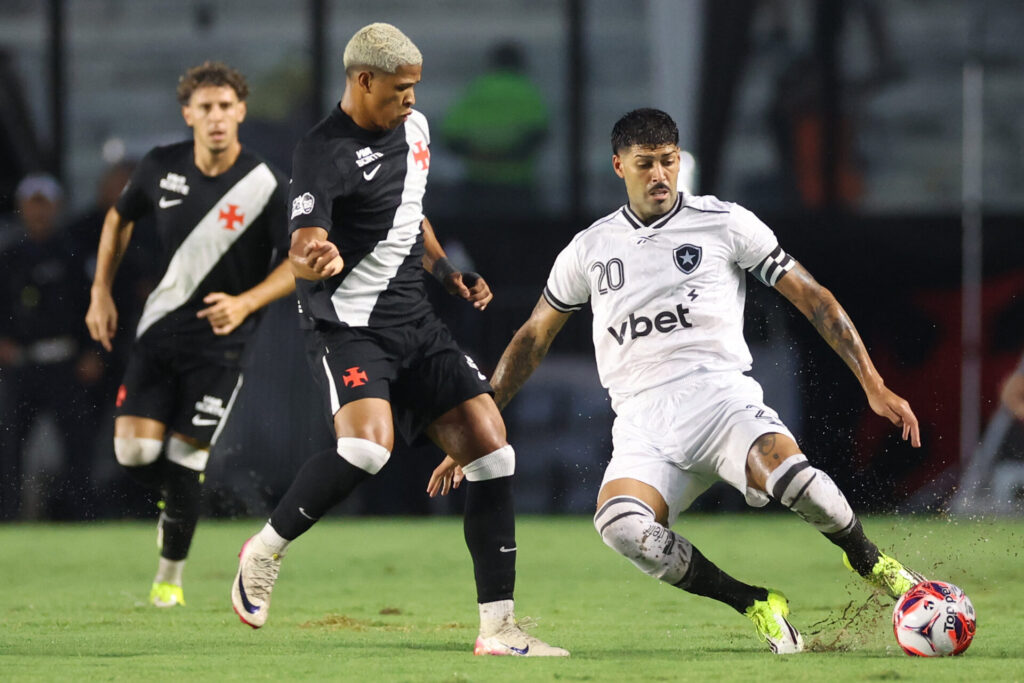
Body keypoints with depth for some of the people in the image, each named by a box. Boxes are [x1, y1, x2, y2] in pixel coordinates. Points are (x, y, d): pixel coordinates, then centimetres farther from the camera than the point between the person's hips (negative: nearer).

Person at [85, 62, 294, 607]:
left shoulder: (265, 185, -14)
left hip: (219, 341, -3)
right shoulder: (161, 167, -3)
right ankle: (173, 500, 27)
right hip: (158, 330, 3)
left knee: (185, 458, -6)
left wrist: (246, 302, -20)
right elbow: (119, 219, 16)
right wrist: (101, 292, 10)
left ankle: (171, 573, 15)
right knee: (133, 448, -8)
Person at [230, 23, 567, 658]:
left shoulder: (414, 127, 12)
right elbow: (302, 253, -26)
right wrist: (318, 259, -48)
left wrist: (449, 273, 18)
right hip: (350, 325, -8)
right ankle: (264, 553, -7)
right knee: (368, 444, -31)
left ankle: (498, 628, 1)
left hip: (417, 322, 8)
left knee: (491, 448, -3)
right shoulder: (325, 152, -14)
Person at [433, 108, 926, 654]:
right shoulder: (590, 249, 16)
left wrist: (873, 385, 1)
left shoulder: (724, 224, 8)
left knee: (793, 478, -35)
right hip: (641, 420, 2)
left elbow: (811, 297, 9)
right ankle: (756, 605, -15)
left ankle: (868, 562, -1)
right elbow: (533, 338, 26)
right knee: (621, 526, -33)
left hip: (718, 394, -2)